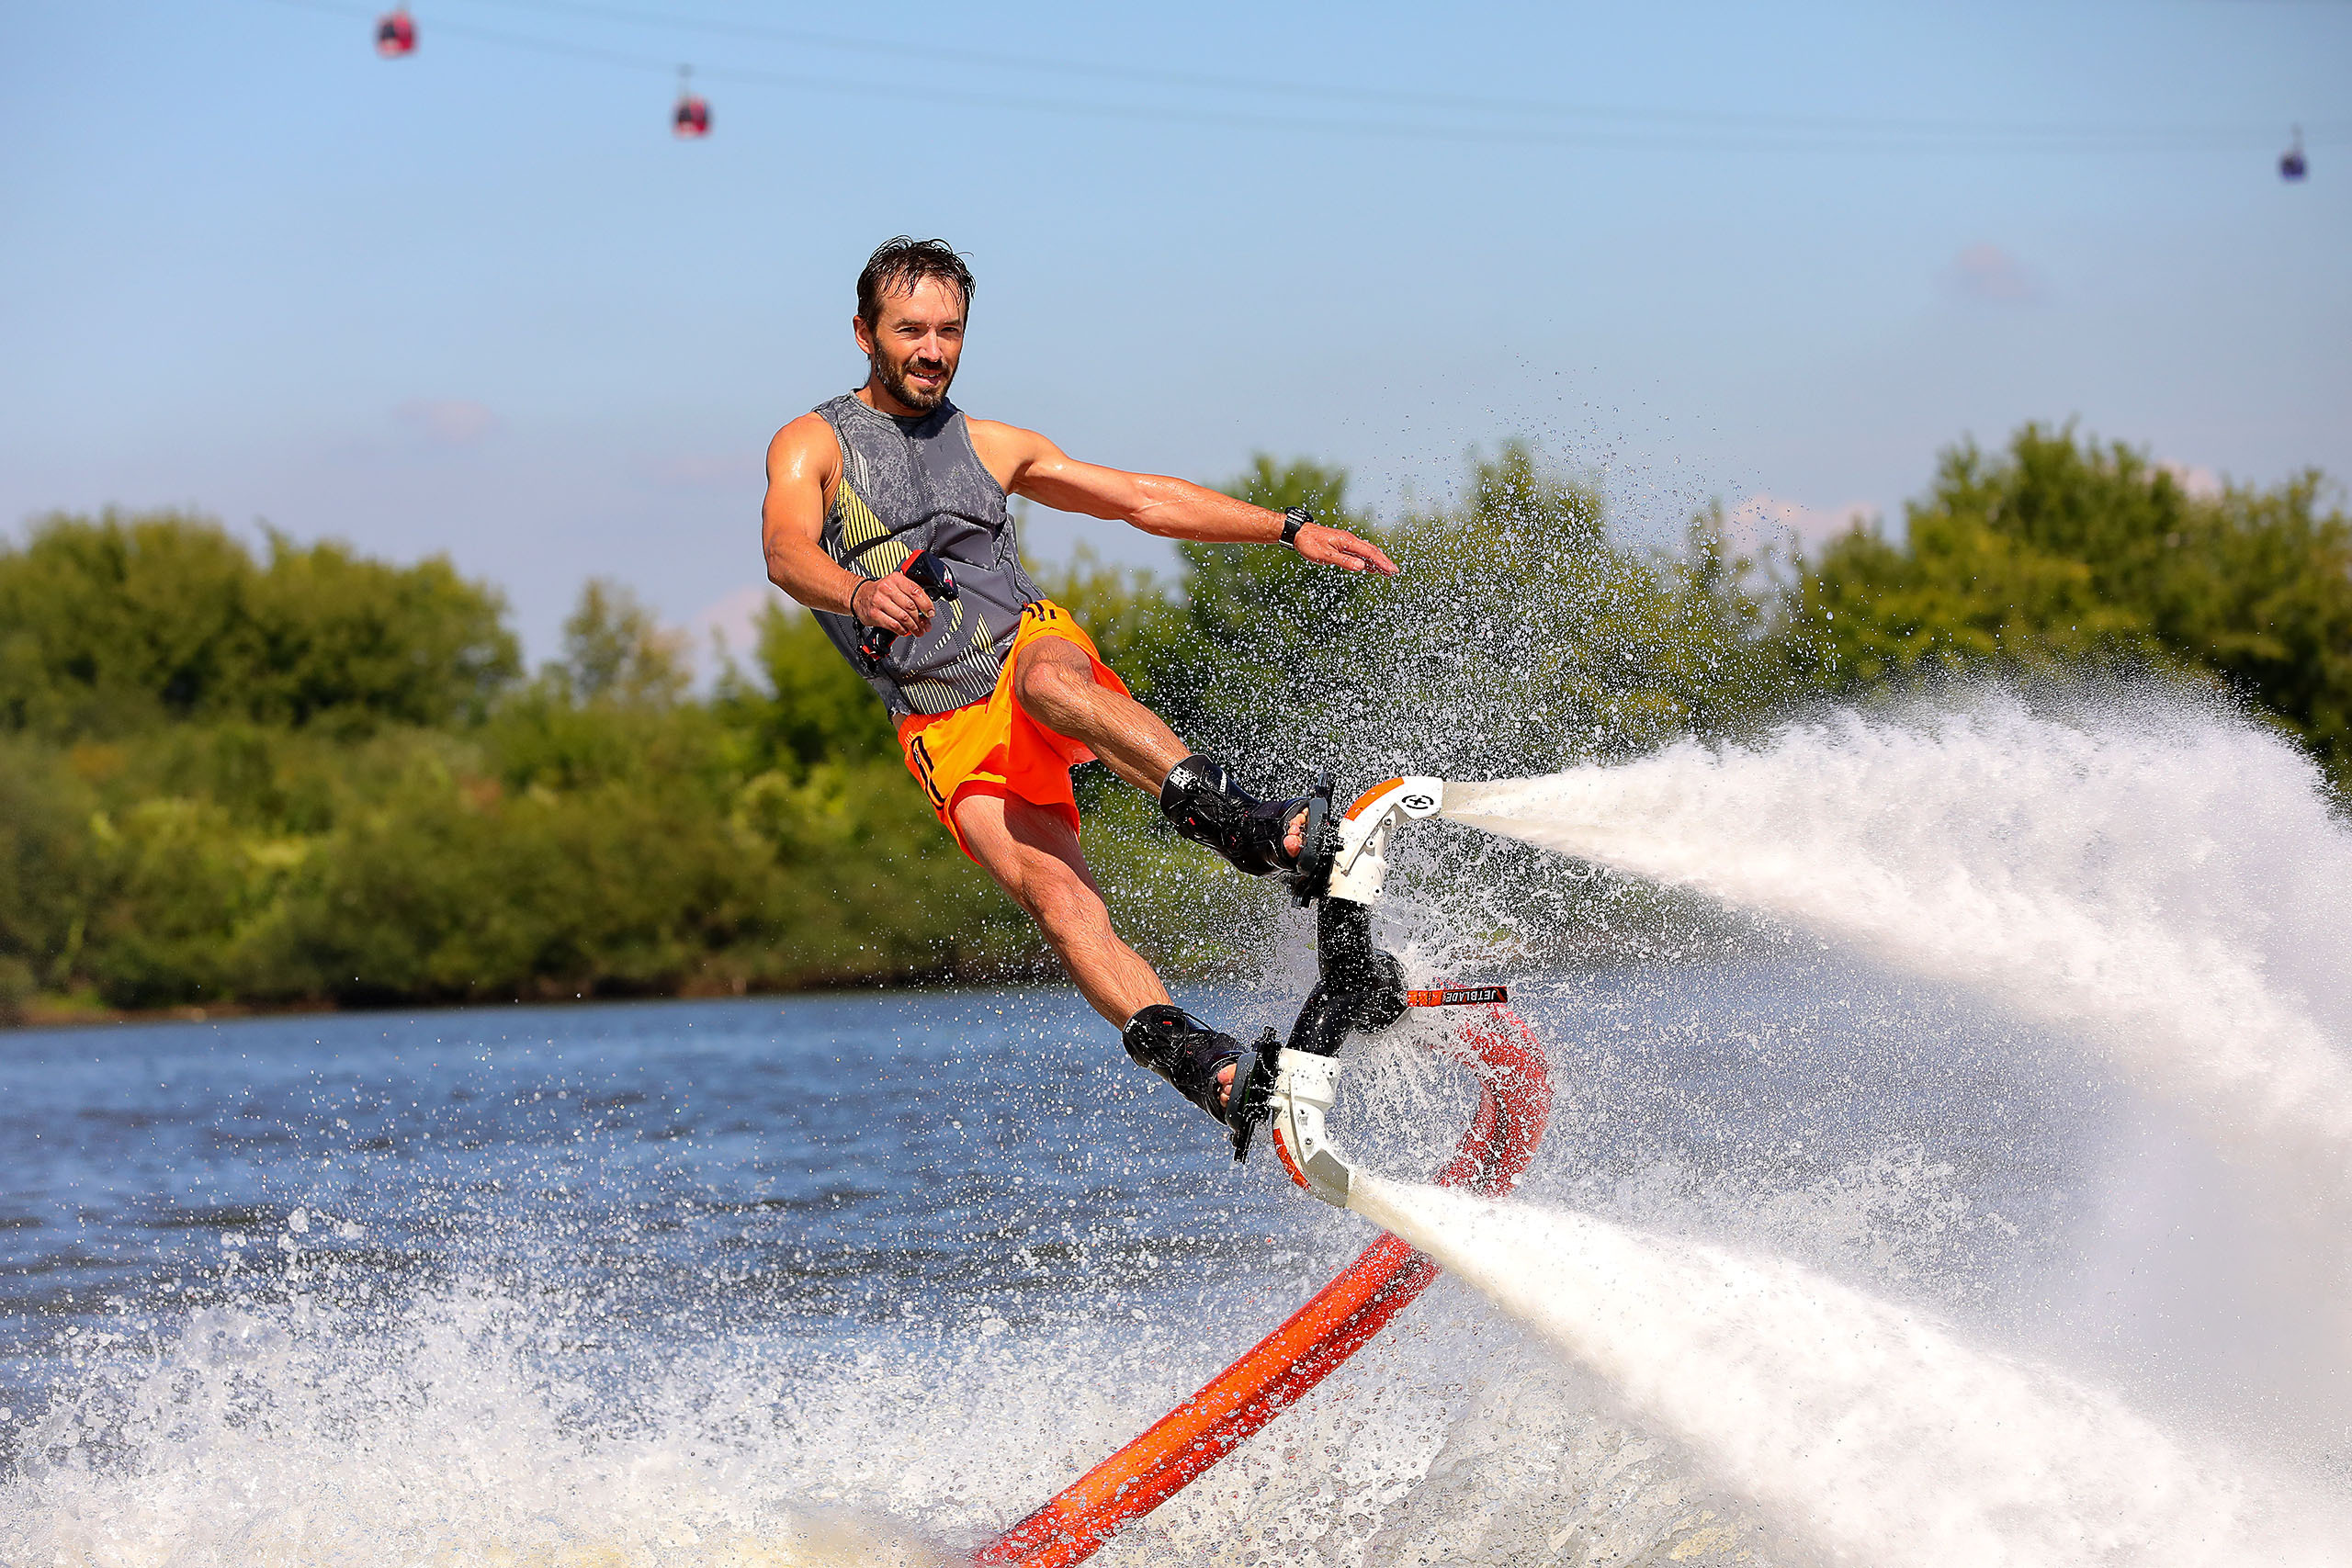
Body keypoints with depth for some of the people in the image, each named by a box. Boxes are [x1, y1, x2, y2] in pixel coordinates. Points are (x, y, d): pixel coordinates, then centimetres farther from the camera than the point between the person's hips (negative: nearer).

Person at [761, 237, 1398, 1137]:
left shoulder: (989, 446, 20)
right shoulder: (814, 444, 7)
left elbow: (1143, 500, 22)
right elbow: (787, 553, -14)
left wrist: (1289, 530, 13)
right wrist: (859, 594, -38)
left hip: (1033, 645, 1)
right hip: (947, 733, -1)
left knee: (1044, 677, -38)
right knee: (1056, 900, -25)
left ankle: (1232, 817, -58)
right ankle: (1196, 1063, -39)